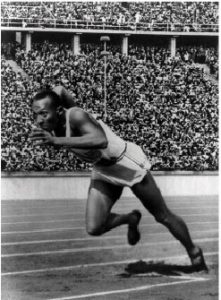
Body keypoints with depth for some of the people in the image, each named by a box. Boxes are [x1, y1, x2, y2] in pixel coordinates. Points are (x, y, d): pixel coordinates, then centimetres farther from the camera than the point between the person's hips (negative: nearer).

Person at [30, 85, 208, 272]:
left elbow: (101, 140, -54)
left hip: (128, 164, -7)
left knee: (163, 217, 8)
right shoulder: (52, 124, -13)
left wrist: (56, 141, -55)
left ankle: (194, 253, 32)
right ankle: (131, 219, 21)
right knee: (94, 228, -8)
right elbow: (60, 90, 7)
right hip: (102, 172, 7)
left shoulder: (75, 116, -33)